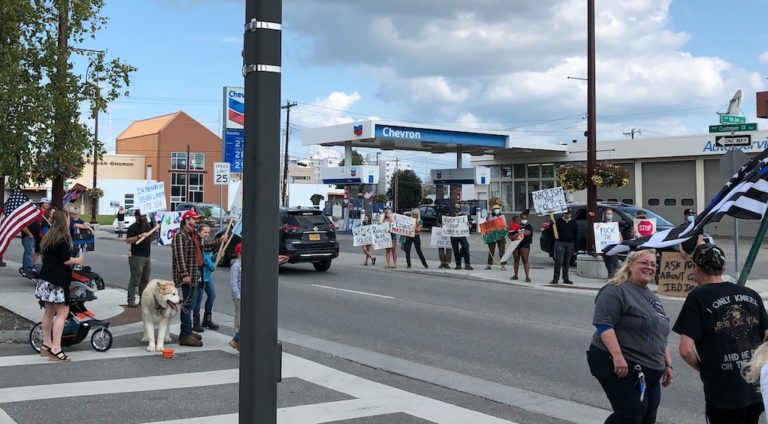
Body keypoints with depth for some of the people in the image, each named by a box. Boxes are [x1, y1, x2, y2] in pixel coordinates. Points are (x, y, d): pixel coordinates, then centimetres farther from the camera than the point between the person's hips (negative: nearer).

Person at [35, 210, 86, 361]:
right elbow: (66, 260, -16)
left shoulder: (48, 237, 12)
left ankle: (46, 345, 23)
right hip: (57, 282, -9)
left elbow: (46, 257, 16)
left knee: (49, 312, 16)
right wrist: (76, 261, 3)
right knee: (62, 313, -7)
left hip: (45, 280, 9)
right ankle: (56, 349, -13)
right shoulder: (63, 238, -13)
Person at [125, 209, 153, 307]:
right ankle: (131, 300, -6)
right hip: (137, 257, -8)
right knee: (135, 280, -8)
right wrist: (139, 236, -30)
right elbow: (128, 240, -19)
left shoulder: (147, 226, 16)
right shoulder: (133, 227, -8)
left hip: (147, 256, 8)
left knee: (145, 280, 12)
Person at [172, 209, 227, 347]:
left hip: (193, 275, 10)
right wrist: (184, 274, -26)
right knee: (187, 304, -10)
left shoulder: (194, 235, 18)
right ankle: (185, 336, -9)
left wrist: (219, 241, 15)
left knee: (189, 303, 17)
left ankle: (187, 332, 27)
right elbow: (180, 256, -21)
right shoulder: (181, 236, -14)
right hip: (186, 276, -10)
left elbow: (205, 246, 27)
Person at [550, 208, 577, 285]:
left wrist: (575, 246, 5)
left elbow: (576, 235, 11)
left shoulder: (573, 223, 10)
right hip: (560, 243, -3)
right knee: (558, 261, -7)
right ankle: (555, 278, -5)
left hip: (570, 244, 3)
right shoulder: (558, 221, 3)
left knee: (567, 262, 8)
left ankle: (565, 278, 14)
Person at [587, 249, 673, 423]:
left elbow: (659, 336, 27)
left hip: (649, 371, 9)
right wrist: (617, 355, -28)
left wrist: (667, 364, 20)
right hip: (620, 366, -9)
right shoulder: (616, 290, -9)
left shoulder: (652, 297, 20)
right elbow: (603, 324, -20)